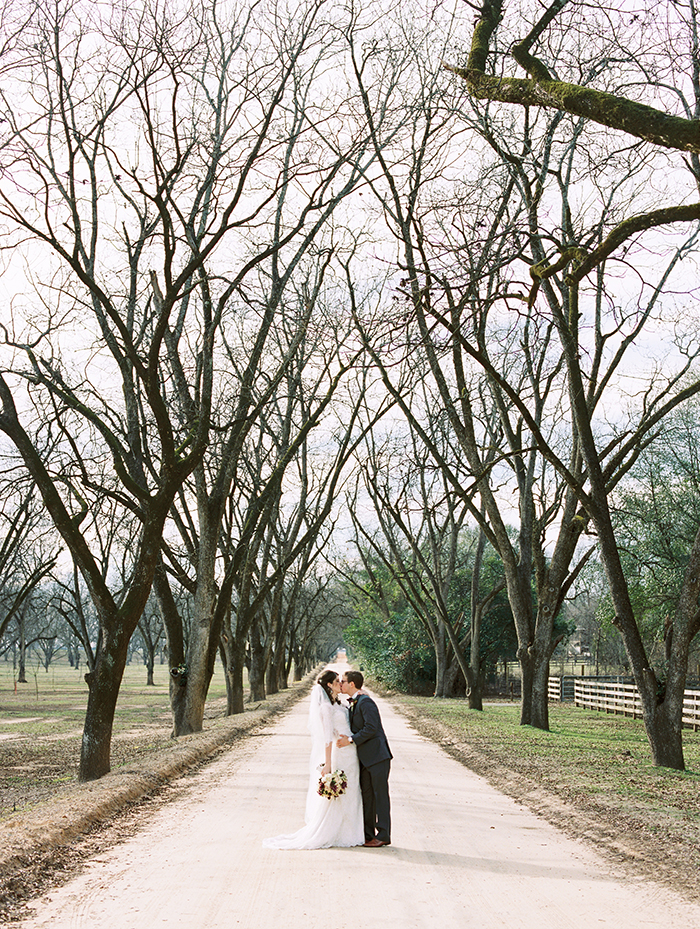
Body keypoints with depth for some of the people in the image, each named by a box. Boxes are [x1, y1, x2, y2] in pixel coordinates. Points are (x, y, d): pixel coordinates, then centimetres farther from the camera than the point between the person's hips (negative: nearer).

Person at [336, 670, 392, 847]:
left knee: (380, 795, -4)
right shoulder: (353, 704, 16)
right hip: (365, 759, 9)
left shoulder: (365, 702, -14)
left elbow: (371, 728, -21)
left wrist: (351, 740, -20)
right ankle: (367, 834, 16)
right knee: (366, 796, 10)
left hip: (377, 756, -9)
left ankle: (383, 835, 1)